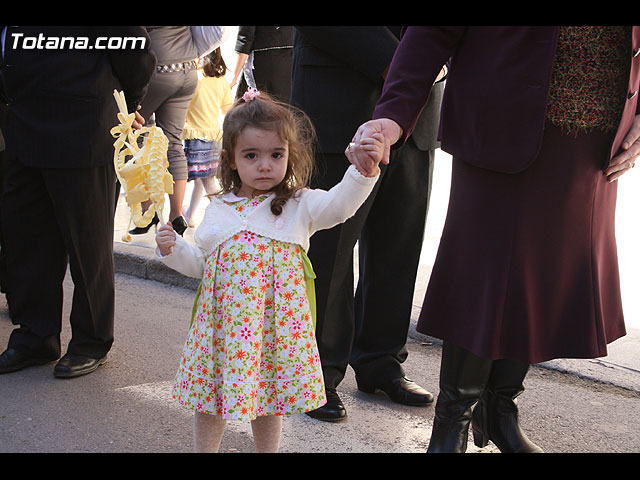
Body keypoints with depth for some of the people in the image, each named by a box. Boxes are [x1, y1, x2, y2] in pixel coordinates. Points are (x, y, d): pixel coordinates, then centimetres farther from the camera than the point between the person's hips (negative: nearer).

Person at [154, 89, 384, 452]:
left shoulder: (299, 206, -5)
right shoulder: (219, 209, 4)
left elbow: (340, 204, -24)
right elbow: (201, 262, 14)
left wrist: (362, 171, -41)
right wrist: (174, 249, -4)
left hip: (275, 322, -2)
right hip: (223, 322, 3)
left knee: (269, 395, 12)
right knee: (210, 395, 14)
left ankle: (268, 449, 33)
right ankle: (206, 448, 35)